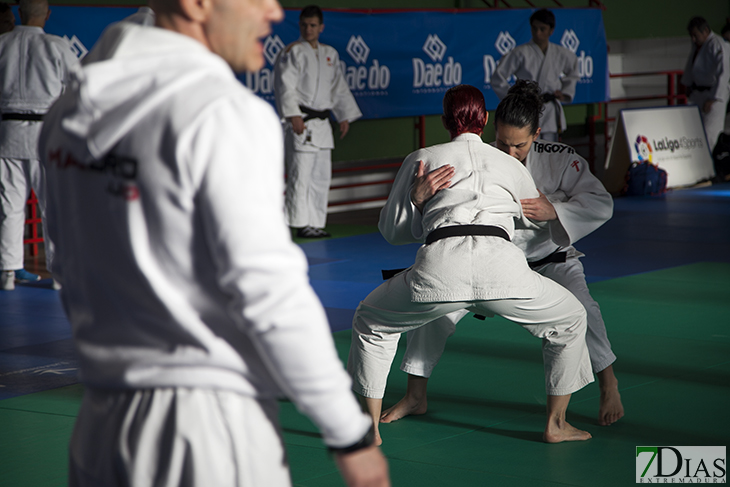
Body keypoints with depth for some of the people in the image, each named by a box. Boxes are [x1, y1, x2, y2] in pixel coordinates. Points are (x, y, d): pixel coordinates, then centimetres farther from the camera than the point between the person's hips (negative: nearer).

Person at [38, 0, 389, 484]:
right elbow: (268, 287, -18)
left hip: (100, 419, 7)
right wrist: (351, 433, -11)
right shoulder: (225, 112, -15)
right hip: (213, 423, -7)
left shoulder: (72, 109, 8)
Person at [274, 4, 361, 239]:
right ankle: (302, 224, -9)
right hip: (300, 122, -8)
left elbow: (339, 87, 22)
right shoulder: (294, 52, -6)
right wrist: (293, 116, -24)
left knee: (321, 176, 10)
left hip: (321, 123, 8)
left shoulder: (329, 54, 15)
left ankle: (316, 223, 18)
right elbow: (286, 86, -14)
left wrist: (345, 116, 17)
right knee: (301, 173, -11)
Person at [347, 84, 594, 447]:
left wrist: (417, 198, 12)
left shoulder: (421, 160, 23)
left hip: (440, 267, -1)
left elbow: (392, 230, 26)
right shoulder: (510, 165, 27)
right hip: (502, 266, 1)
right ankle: (556, 424, 31)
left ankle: (370, 427, 27)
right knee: (569, 321, 29)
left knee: (370, 322, 28)